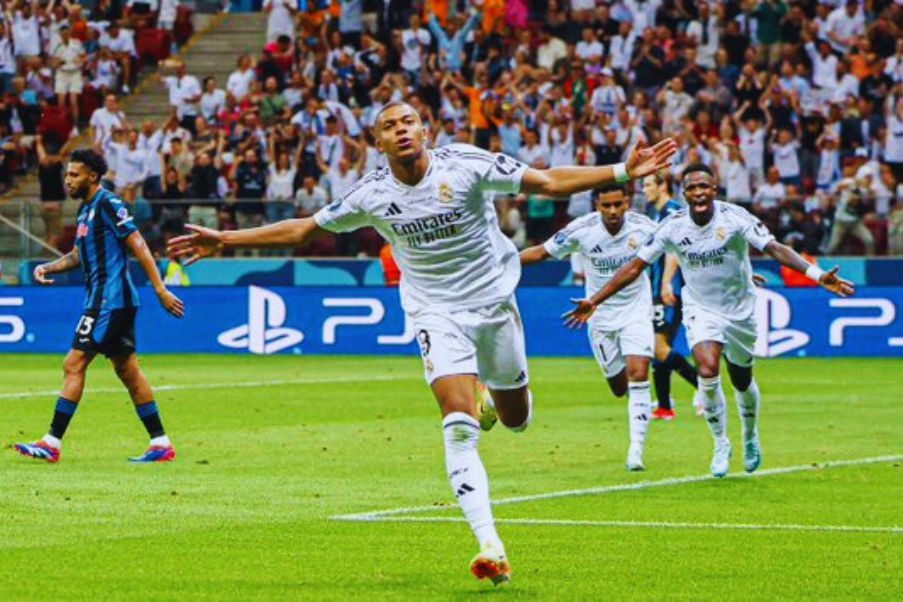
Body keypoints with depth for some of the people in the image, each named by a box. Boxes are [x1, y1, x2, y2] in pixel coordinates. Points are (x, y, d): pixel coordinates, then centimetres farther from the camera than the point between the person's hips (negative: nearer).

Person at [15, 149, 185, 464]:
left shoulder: (108, 205, -12)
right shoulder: (86, 209, 17)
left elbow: (138, 246, -15)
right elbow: (79, 255, 26)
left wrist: (161, 290, -19)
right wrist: (48, 267, 8)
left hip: (109, 300, -10)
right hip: (110, 301, 10)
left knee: (74, 364, -10)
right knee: (128, 370, 11)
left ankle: (52, 443, -10)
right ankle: (161, 444, 13)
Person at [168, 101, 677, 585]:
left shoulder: (465, 164, -12)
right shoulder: (372, 195, -7)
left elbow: (548, 182, -13)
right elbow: (302, 230, 5)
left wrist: (623, 172, -22)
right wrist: (224, 241, 3)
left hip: (495, 301, 1)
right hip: (437, 313, -1)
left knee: (517, 420, 11)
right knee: (459, 426, -19)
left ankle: (493, 405, 52)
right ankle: (491, 549, -23)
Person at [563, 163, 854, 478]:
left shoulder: (734, 218, -19)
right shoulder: (672, 227, -13)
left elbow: (775, 248, -24)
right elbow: (635, 266, -6)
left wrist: (818, 275, -37)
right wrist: (593, 301, -8)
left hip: (740, 310, 0)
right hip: (700, 309, 0)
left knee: (742, 380, 13)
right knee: (707, 369, -24)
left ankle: (751, 438, 44)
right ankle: (721, 444, -3)